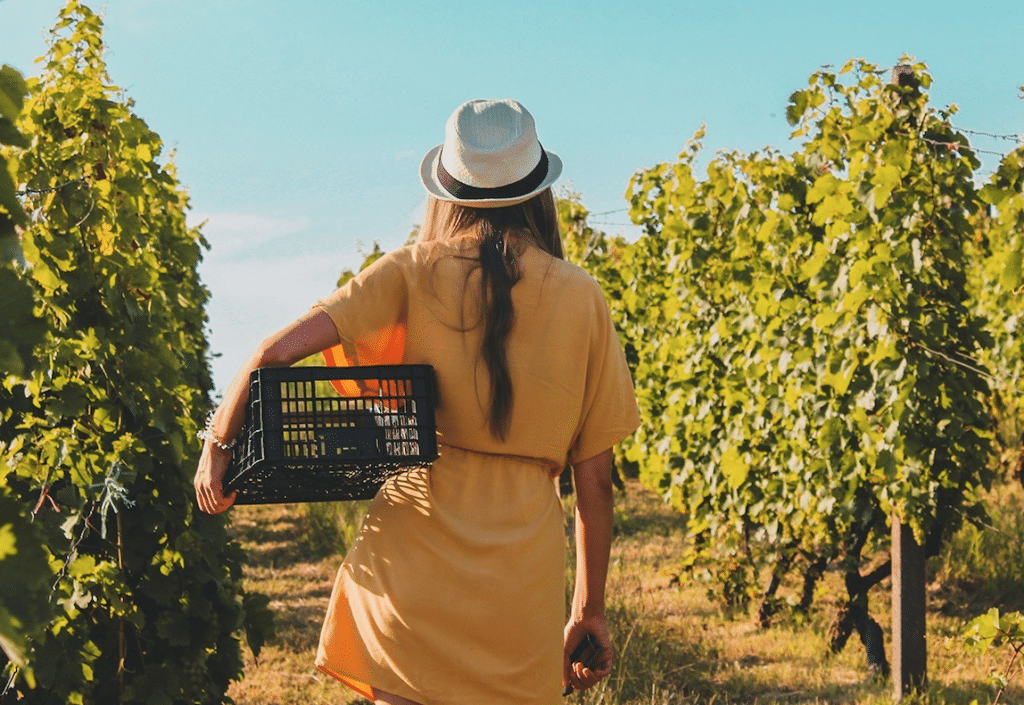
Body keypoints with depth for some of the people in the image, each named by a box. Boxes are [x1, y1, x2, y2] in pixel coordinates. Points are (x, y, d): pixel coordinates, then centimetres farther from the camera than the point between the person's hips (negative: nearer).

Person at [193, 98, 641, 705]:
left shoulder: (414, 273, 3)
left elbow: (279, 351, -8)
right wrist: (590, 610, 15)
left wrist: (219, 442, 7)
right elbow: (595, 477, 7)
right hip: (523, 582, 1)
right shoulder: (581, 297, 6)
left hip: (413, 551, -1)